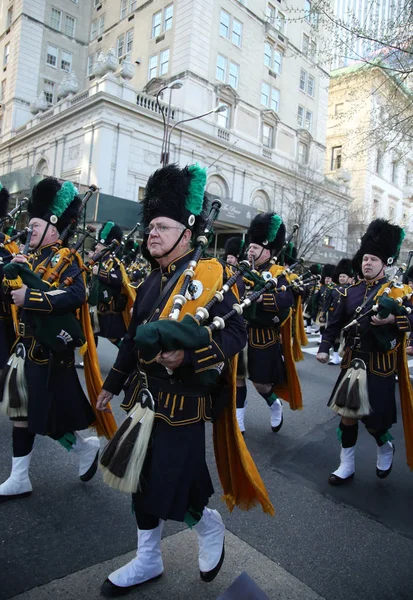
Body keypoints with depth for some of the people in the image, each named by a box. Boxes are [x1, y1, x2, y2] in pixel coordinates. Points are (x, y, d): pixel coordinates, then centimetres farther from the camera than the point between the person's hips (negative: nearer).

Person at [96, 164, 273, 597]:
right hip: (146, 398, 7)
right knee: (144, 479, 17)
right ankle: (147, 561, 40)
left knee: (172, 487, 1)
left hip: (184, 402, -7)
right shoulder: (151, 283, 9)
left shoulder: (208, 276, -12)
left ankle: (210, 529, 36)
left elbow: (235, 333, -18)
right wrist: (113, 383, 21)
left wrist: (186, 355, -31)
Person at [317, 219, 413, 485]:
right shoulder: (351, 291, 8)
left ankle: (386, 447, 38)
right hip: (352, 361, 4)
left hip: (379, 365, -4)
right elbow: (336, 322, 12)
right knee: (348, 414, 9)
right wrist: (325, 347, 5)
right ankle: (346, 465, 24)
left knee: (373, 419, 3)